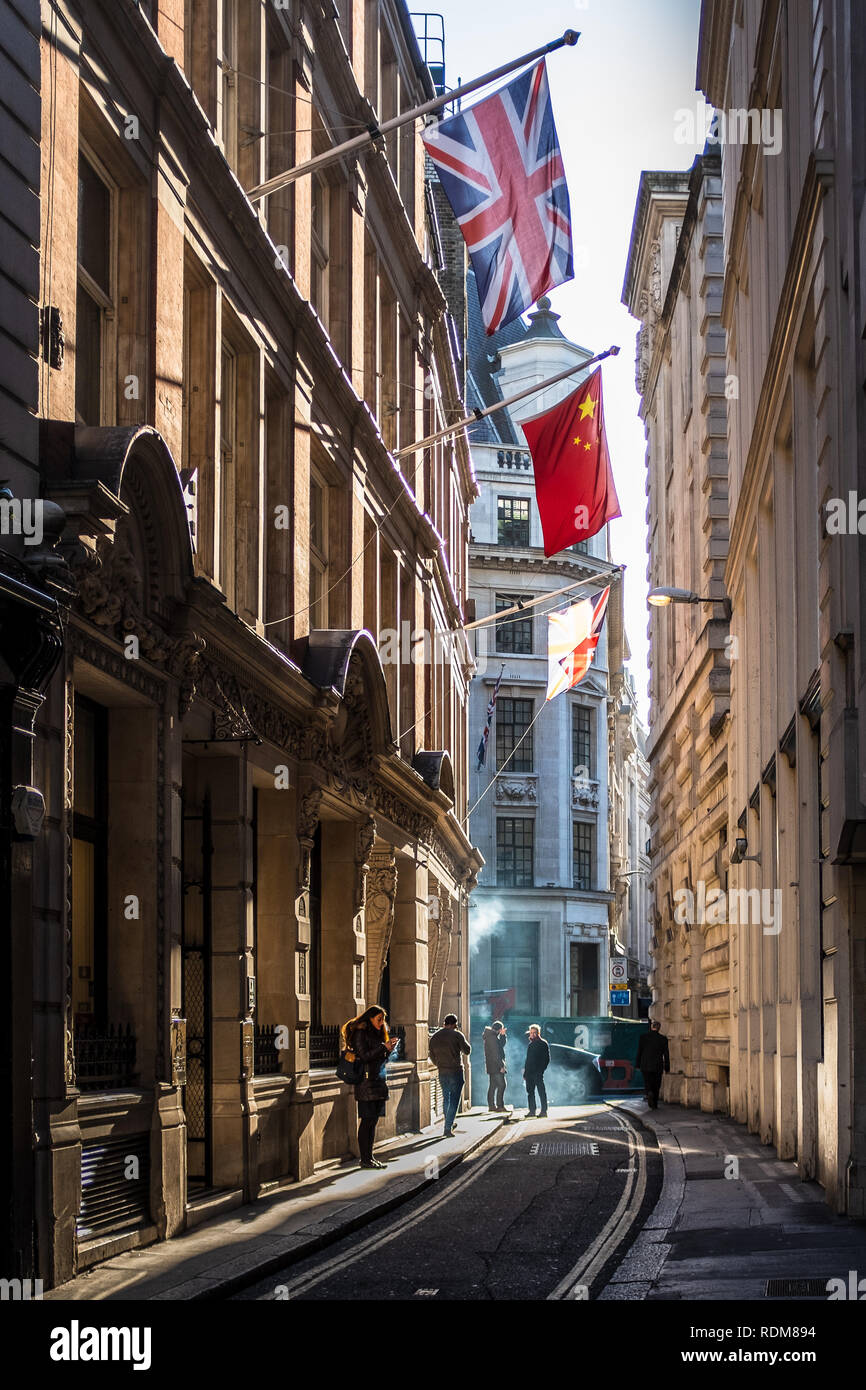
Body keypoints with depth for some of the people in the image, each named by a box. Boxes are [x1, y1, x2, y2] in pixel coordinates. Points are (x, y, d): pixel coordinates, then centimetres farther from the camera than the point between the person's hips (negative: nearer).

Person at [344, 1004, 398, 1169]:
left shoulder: (377, 1033, 18)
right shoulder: (360, 1033, -7)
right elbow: (364, 1056, -15)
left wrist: (389, 1050, 2)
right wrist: (384, 1047, -14)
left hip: (379, 1083, 8)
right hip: (366, 1084, -8)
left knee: (373, 1121, 9)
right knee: (367, 1121, -7)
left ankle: (369, 1156, 13)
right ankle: (364, 1159, -4)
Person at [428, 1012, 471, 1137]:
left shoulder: (434, 1037, 6)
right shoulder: (456, 1035, -10)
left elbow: (432, 1056, 12)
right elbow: (467, 1050, -5)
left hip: (442, 1072, 5)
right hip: (456, 1071, -5)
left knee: (446, 1098, 20)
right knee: (454, 1100, -1)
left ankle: (449, 1124, 26)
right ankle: (448, 1128, -7)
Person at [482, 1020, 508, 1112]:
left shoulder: (490, 1036, 14)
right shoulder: (493, 1037, -16)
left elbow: (501, 1045, 24)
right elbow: (495, 1054, -20)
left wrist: (502, 1035, 11)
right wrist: (501, 1066, -20)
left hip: (491, 1066, 10)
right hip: (495, 1065, -10)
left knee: (493, 1085, 12)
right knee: (501, 1085, -11)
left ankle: (491, 1105, 15)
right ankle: (500, 1106, -13)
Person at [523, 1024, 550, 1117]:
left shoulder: (543, 1044, -3)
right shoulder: (531, 1044, 16)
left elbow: (547, 1059, -6)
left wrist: (541, 1069, -12)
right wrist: (525, 1072, 15)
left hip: (537, 1072, -7)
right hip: (529, 1073, 7)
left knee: (541, 1091, -7)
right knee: (530, 1092, 9)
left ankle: (544, 1111, -9)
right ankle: (532, 1110, 15)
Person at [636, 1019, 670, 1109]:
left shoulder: (643, 1036, -4)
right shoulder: (663, 1039, -3)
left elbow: (639, 1051, -1)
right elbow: (666, 1054, -1)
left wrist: (637, 1065, 7)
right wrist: (667, 1068, 7)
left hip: (645, 1065, 0)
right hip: (658, 1066, 0)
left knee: (648, 1084, 6)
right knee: (656, 1086, 13)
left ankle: (649, 1093, -25)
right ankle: (655, 1104, 15)